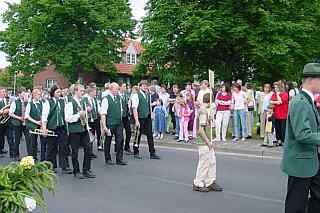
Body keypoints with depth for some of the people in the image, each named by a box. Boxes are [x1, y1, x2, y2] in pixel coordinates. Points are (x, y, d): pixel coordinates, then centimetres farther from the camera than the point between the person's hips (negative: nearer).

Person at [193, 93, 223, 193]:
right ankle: (198, 184, 12)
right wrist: (208, 142, -19)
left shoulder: (205, 110, 11)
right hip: (204, 142, -10)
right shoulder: (203, 111, -19)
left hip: (207, 141, 10)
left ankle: (211, 182, 23)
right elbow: (201, 129, -23)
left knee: (212, 161, 14)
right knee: (204, 163, 0)